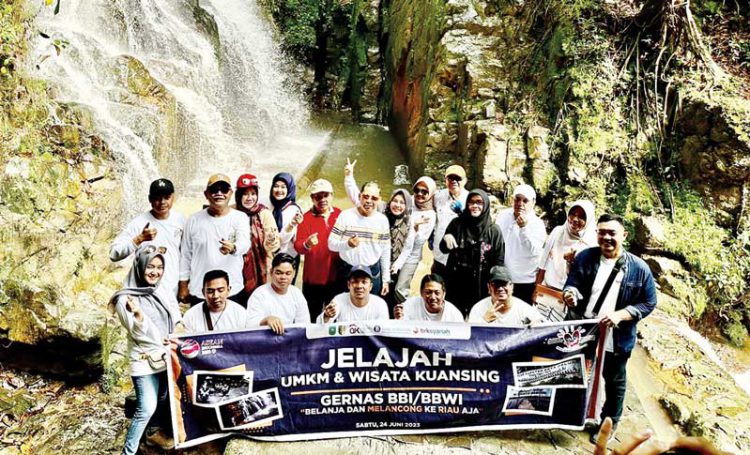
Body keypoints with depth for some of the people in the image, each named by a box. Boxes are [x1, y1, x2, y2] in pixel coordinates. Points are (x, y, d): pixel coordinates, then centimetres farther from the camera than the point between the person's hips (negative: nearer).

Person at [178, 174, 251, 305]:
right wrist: (183, 286, 8)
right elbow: (185, 255, 10)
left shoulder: (240, 217, -1)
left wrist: (233, 248, -42)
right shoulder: (194, 220, 5)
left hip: (231, 290, -1)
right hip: (198, 291, 2)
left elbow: (245, 243, -19)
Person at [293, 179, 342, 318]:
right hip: (313, 277, -3)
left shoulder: (340, 215, 2)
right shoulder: (306, 218, -7)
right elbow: (298, 246, -17)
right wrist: (307, 245, -37)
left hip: (337, 276, 3)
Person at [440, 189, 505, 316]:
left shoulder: (493, 230, -4)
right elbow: (443, 249, 4)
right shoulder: (457, 224, 0)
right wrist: (446, 239, -18)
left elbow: (499, 261, -2)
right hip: (456, 282, 1)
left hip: (481, 285, -1)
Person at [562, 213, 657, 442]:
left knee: (614, 382, 19)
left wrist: (620, 315, -22)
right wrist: (570, 294, -32)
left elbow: (649, 303, -8)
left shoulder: (639, 268, -12)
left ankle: (609, 423, 42)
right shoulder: (585, 257, -7)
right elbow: (571, 284, -8)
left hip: (617, 339, -1)